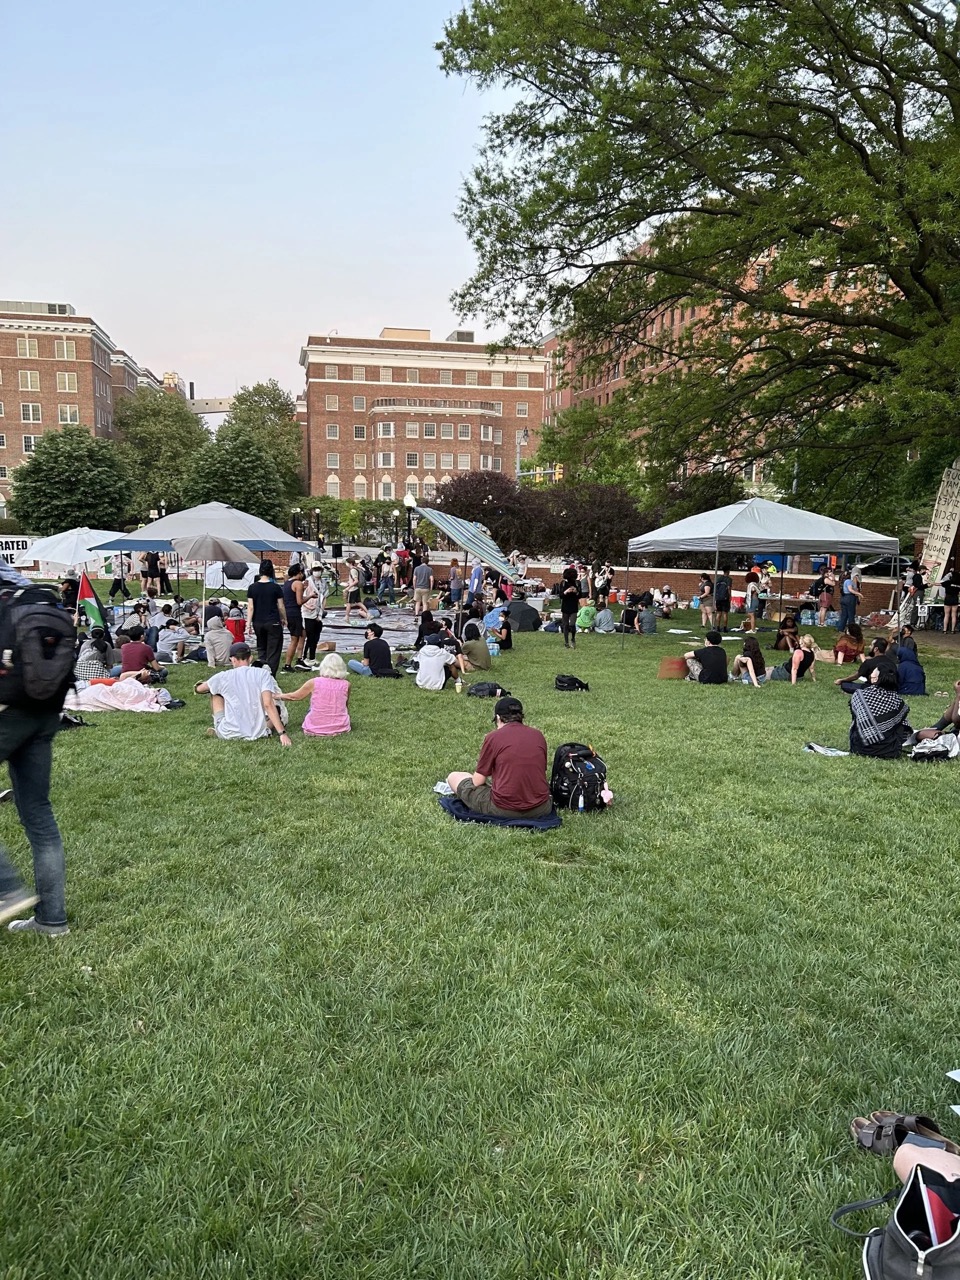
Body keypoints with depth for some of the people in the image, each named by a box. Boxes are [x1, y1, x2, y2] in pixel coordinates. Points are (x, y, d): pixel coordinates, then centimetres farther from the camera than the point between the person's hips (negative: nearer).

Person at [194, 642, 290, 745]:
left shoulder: (223, 677, -1)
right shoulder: (263, 673, -5)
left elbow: (198, 689, 17)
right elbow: (268, 704, -16)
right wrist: (282, 733, -18)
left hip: (228, 735, -1)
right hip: (257, 733, 1)